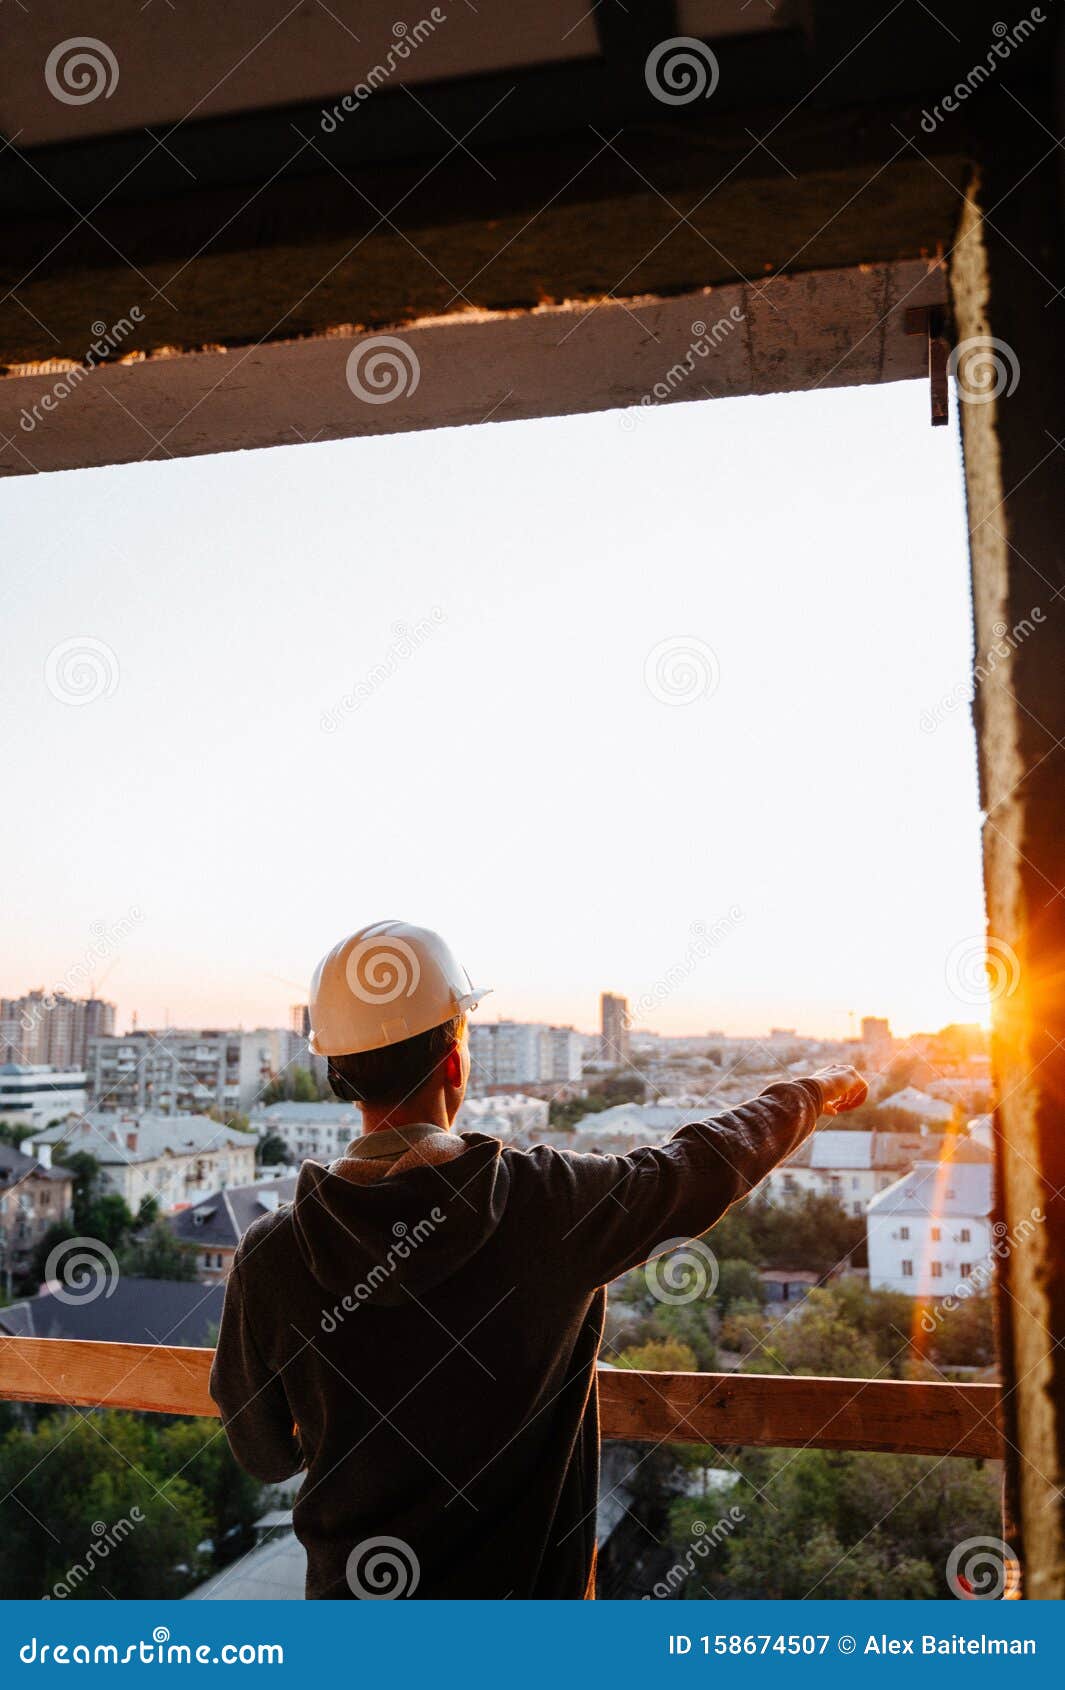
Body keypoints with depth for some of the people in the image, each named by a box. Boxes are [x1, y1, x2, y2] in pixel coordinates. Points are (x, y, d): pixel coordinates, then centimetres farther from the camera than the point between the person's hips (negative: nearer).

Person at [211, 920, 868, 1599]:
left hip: (350, 1582, 1)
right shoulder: (552, 1200, -22)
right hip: (527, 1586, 0)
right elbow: (710, 1161, -4)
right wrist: (812, 1091, 15)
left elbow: (262, 1453, -2)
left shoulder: (271, 1255, -18)